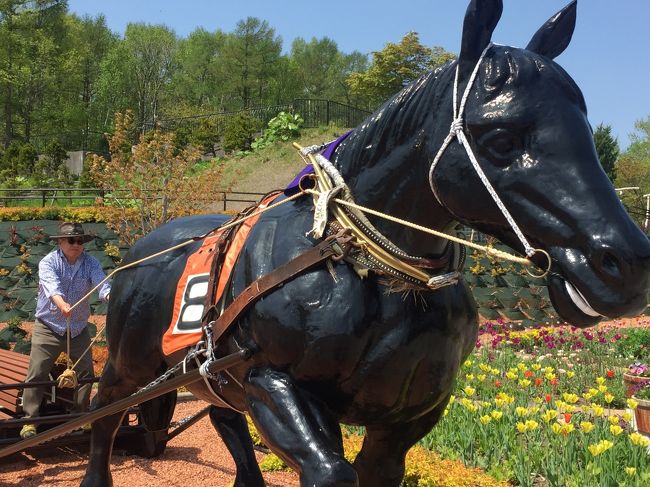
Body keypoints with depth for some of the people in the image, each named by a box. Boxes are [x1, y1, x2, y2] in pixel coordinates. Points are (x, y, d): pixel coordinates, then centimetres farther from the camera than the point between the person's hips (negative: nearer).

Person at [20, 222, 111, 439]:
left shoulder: (90, 263, -4)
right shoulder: (48, 262, -13)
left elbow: (101, 283, -21)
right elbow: (51, 285, -32)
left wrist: (111, 297, -45)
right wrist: (62, 304, -53)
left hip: (79, 329, 3)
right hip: (48, 327, -3)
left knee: (86, 373, 6)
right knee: (36, 374, -6)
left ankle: (80, 417, 23)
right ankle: (29, 420, 4)